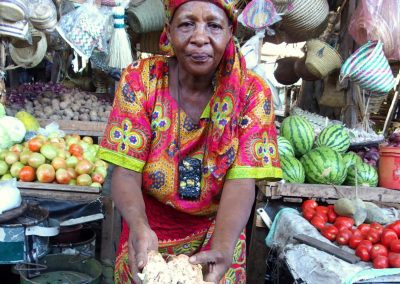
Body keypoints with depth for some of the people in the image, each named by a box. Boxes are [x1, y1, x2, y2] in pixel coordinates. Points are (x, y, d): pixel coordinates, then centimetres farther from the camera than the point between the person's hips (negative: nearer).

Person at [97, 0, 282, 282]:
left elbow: (241, 181, -22)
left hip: (217, 230, 1)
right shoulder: (140, 79, -16)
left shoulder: (251, 92, -16)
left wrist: (223, 246, -40)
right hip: (149, 229, 0)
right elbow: (126, 172, -19)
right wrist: (139, 227, -39)